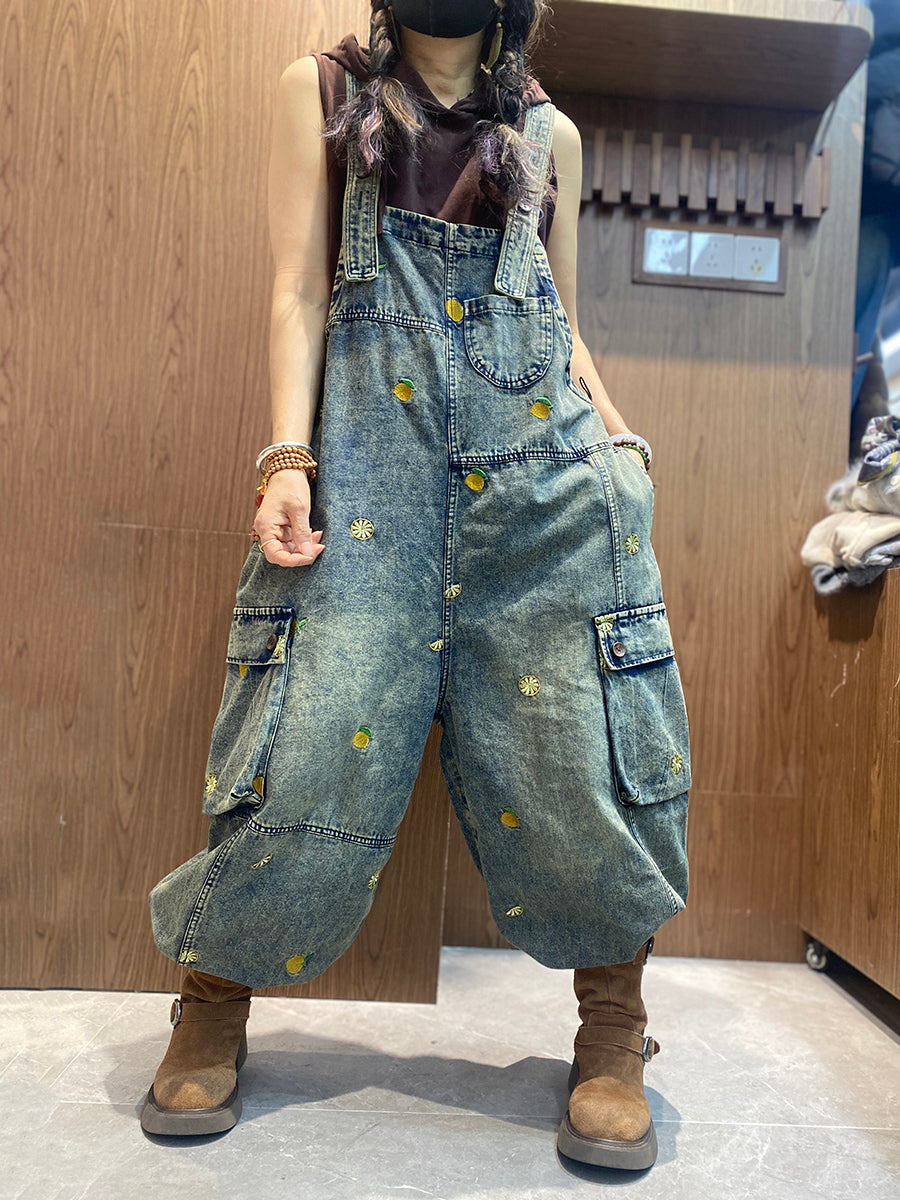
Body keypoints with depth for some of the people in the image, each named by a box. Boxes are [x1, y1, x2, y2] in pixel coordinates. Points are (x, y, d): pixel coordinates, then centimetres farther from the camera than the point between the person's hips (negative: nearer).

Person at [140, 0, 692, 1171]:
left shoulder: (550, 131, 24)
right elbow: (300, 290, 6)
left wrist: (618, 438, 8)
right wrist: (288, 456, -7)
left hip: (539, 440, 3)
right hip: (371, 427, -2)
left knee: (578, 732, -6)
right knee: (325, 726, -9)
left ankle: (613, 1030, 11)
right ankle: (214, 1004, 13)